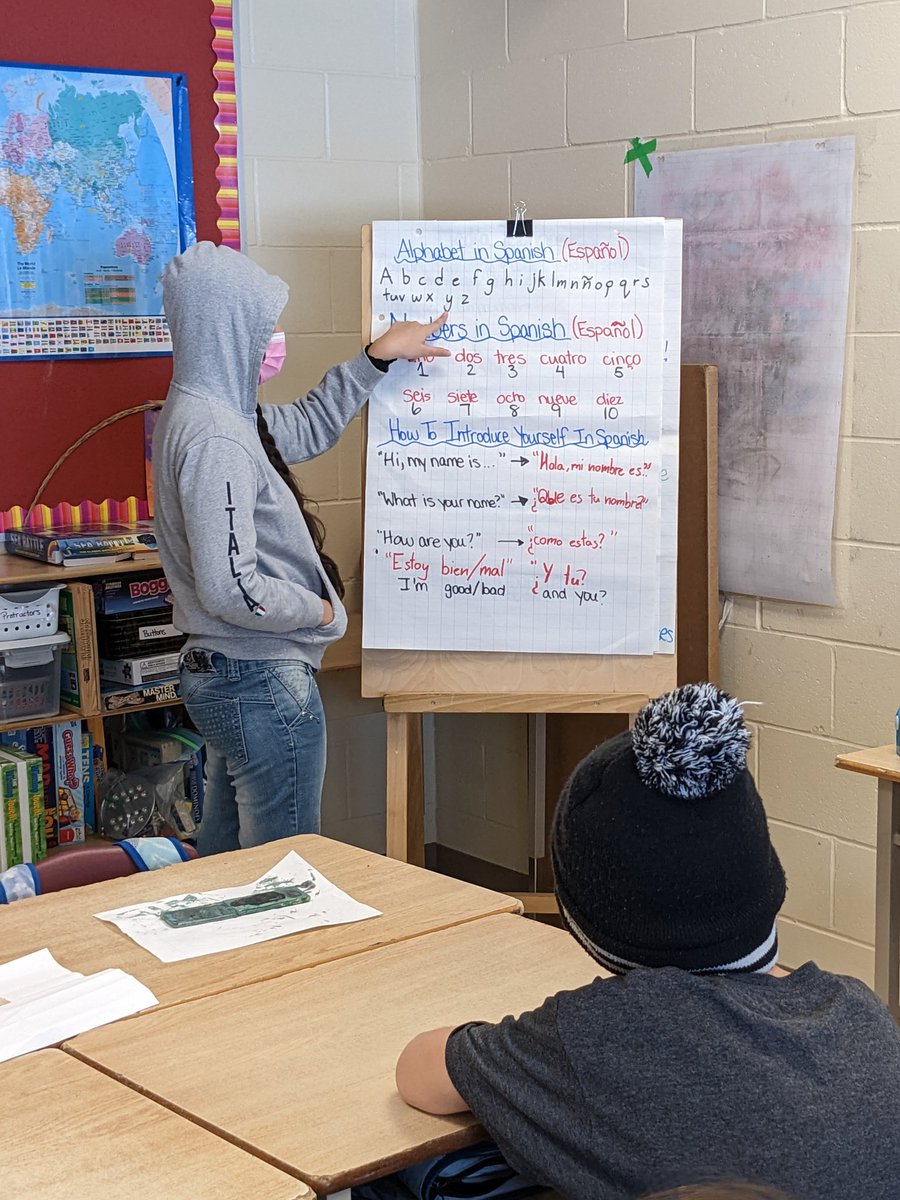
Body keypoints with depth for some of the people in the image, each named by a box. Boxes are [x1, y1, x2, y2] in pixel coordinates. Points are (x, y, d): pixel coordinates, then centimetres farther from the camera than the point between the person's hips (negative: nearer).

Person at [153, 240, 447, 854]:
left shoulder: (205, 410, 9)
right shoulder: (213, 440, -23)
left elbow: (306, 428, 25)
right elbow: (228, 589, -28)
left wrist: (379, 356, 24)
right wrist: (319, 609, -12)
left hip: (217, 672, 10)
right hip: (264, 684, -10)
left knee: (226, 860, 19)